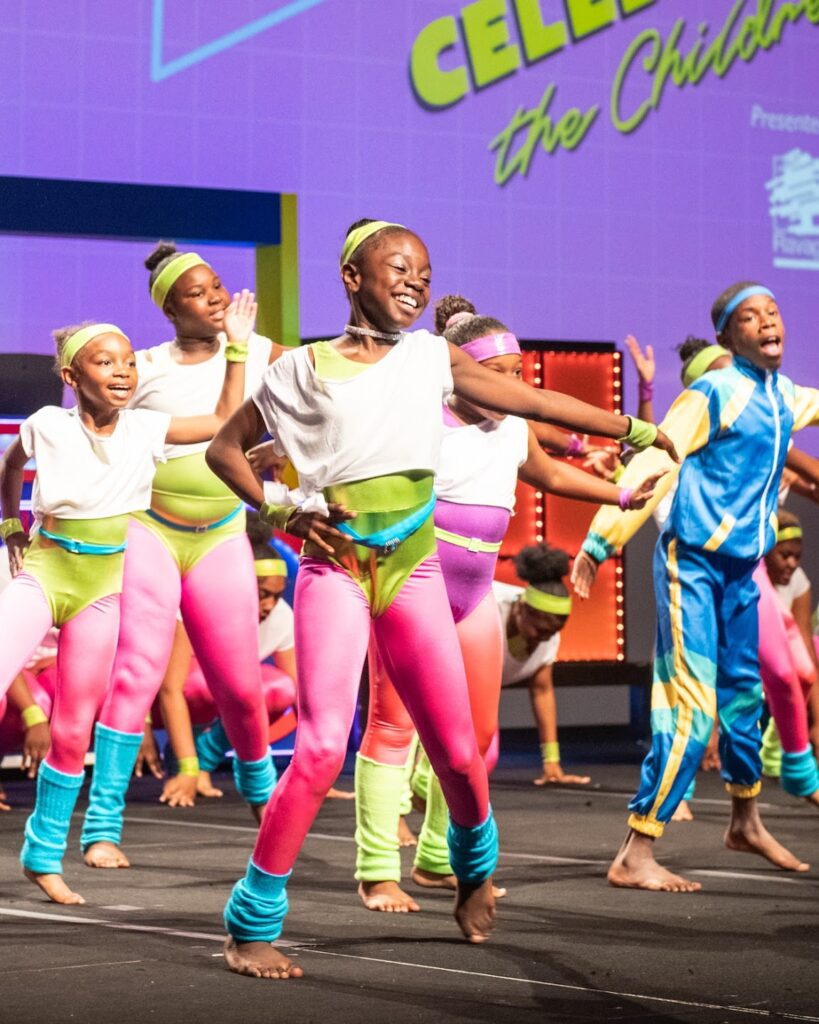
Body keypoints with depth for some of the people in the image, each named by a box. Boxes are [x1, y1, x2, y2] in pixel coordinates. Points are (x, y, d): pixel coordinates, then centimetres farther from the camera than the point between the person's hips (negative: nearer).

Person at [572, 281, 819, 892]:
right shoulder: (714, 393, -13)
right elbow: (652, 463, -19)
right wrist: (599, 542, -25)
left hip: (741, 566, 8)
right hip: (692, 561, -8)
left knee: (743, 694, 19)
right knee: (692, 708, -13)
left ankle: (747, 822, 39)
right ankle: (635, 857, -13)